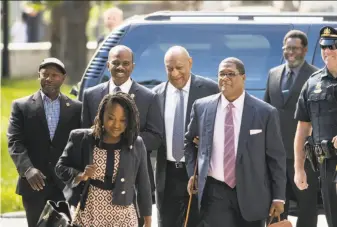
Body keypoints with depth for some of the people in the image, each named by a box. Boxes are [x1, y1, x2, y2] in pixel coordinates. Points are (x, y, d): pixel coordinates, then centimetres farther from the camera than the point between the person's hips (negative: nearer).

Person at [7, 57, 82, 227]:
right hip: (34, 184, 0)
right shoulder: (21, 106, 4)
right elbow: (15, 142, -5)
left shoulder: (76, 108, 7)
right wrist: (27, 169, -22)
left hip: (65, 185, 0)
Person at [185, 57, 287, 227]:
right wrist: (192, 172, 10)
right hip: (214, 193, 1)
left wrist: (278, 197, -2)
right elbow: (189, 141, 21)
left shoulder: (265, 112, -4)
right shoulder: (202, 107, 3)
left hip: (251, 194, -1)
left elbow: (276, 157, -1)